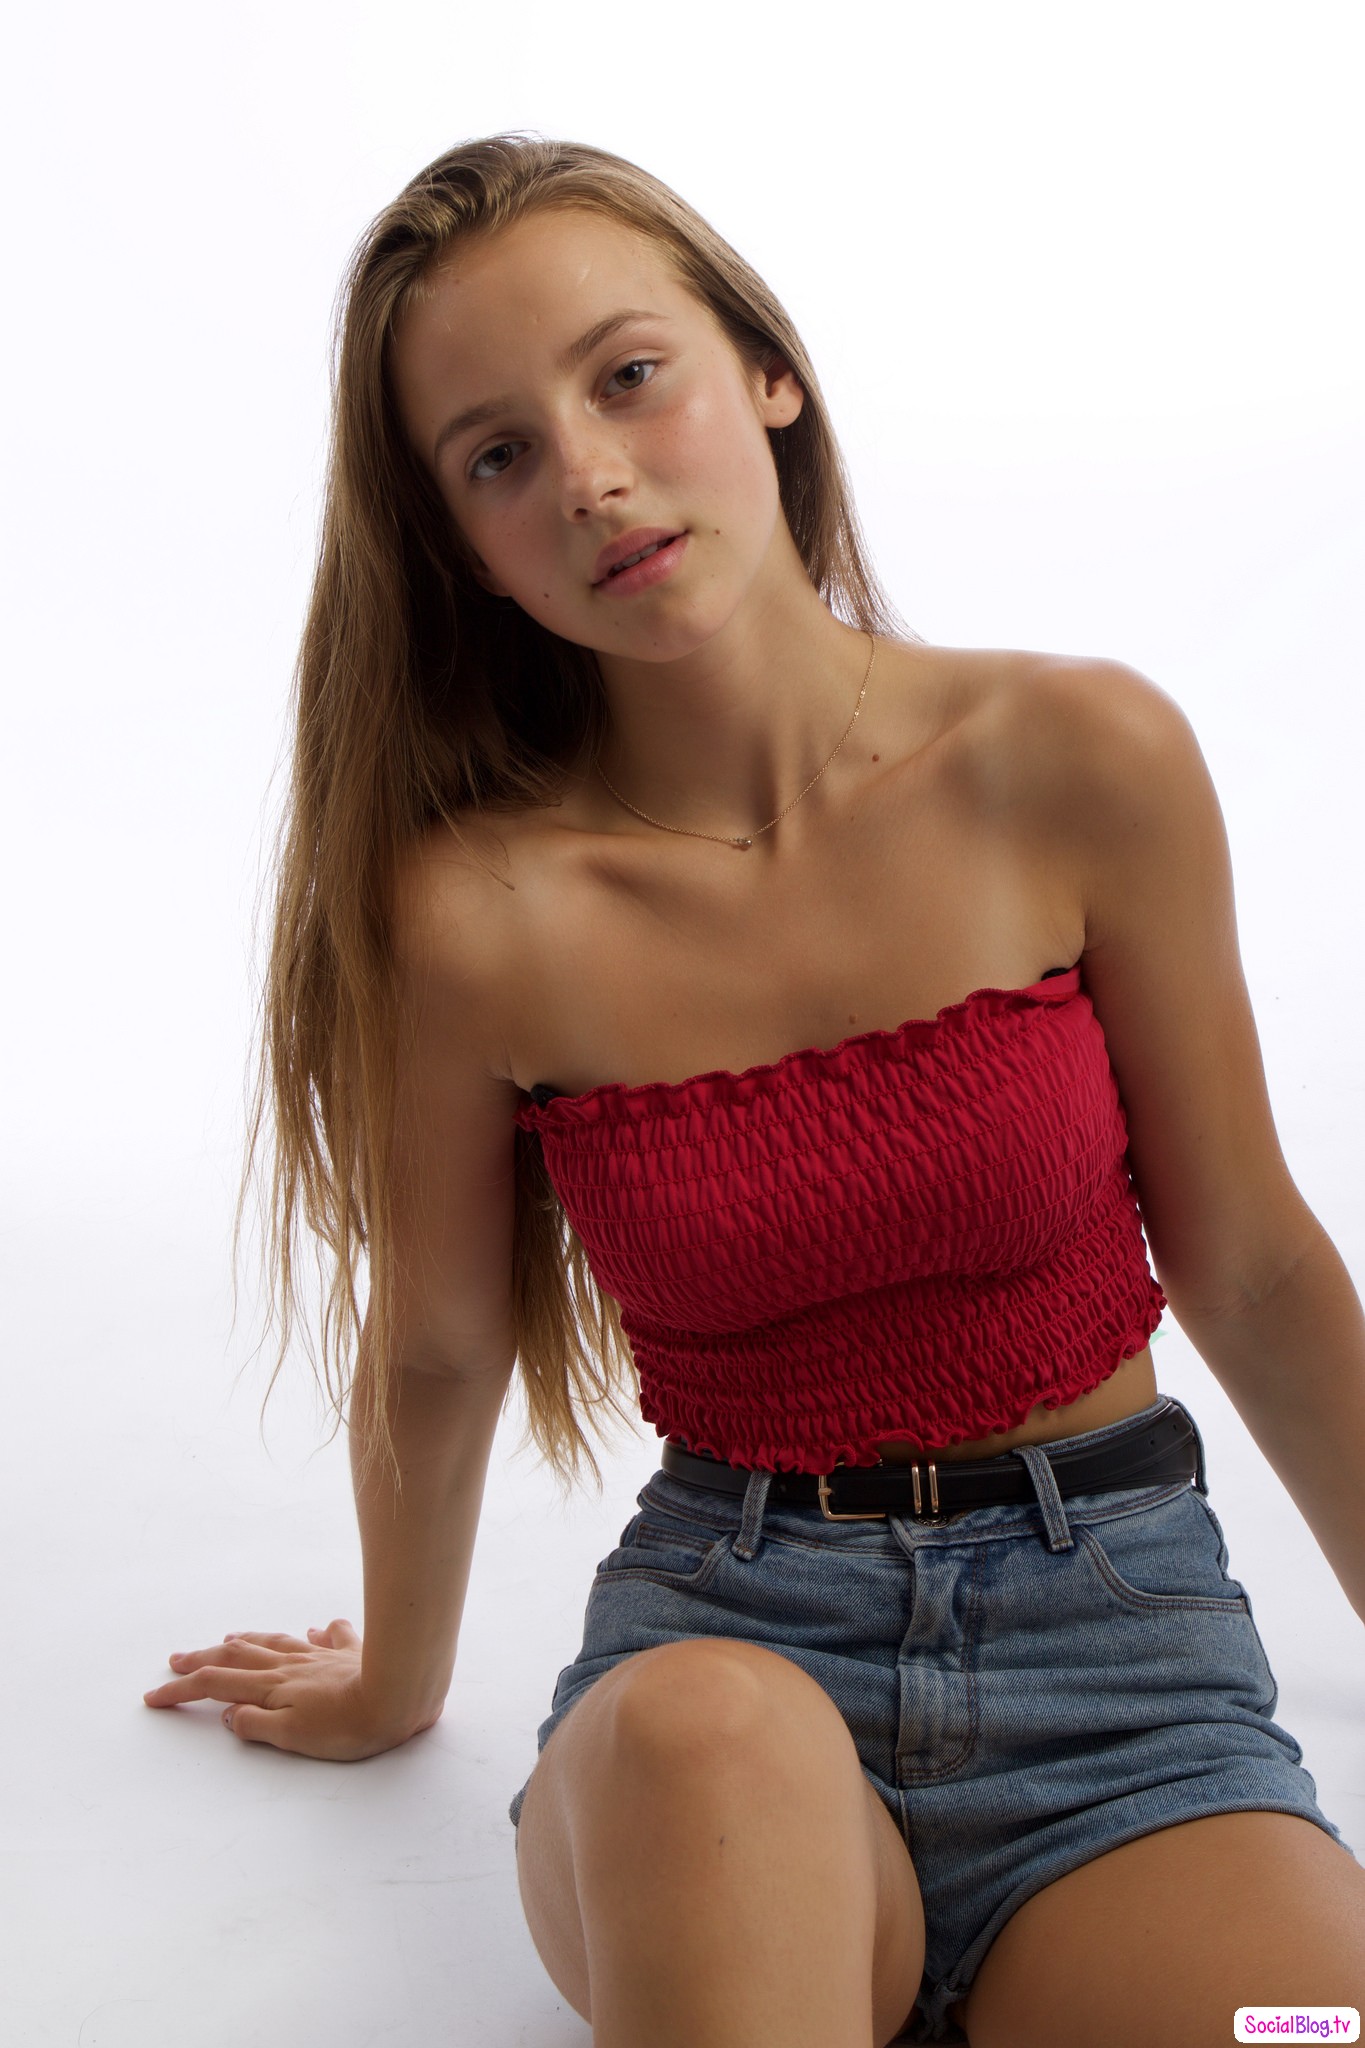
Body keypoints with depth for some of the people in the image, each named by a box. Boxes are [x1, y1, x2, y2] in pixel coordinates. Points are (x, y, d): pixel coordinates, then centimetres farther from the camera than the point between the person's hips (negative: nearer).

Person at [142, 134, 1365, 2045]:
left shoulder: (1079, 758, -8)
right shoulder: (476, 907, -10)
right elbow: (436, 1351, 6)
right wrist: (393, 1686, 22)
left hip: (1113, 1620, 2)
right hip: (727, 1619, -1)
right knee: (712, 1734, -36)